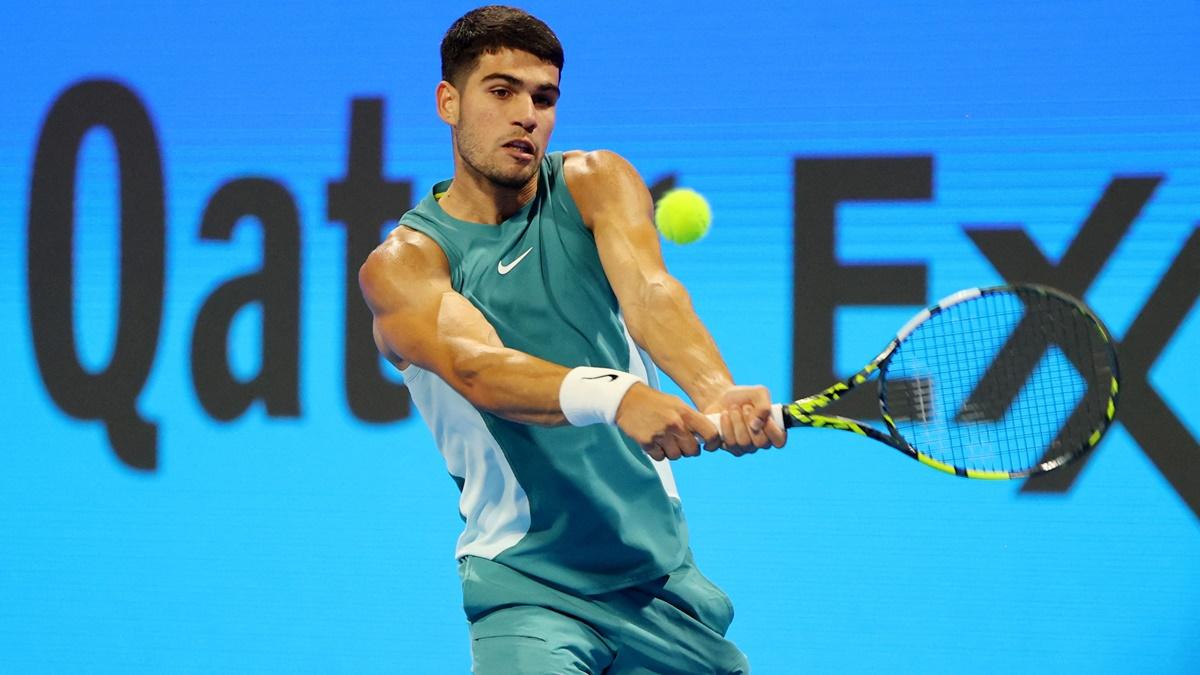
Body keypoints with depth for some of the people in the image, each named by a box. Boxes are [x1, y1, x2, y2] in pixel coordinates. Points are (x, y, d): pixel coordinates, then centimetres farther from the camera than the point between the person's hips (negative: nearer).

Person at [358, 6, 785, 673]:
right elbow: (475, 368, -27)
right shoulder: (402, 263, -7)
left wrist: (716, 390, -39)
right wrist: (615, 396, -46)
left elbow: (648, 291, -18)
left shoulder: (593, 184, 2)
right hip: (526, 588, -4)